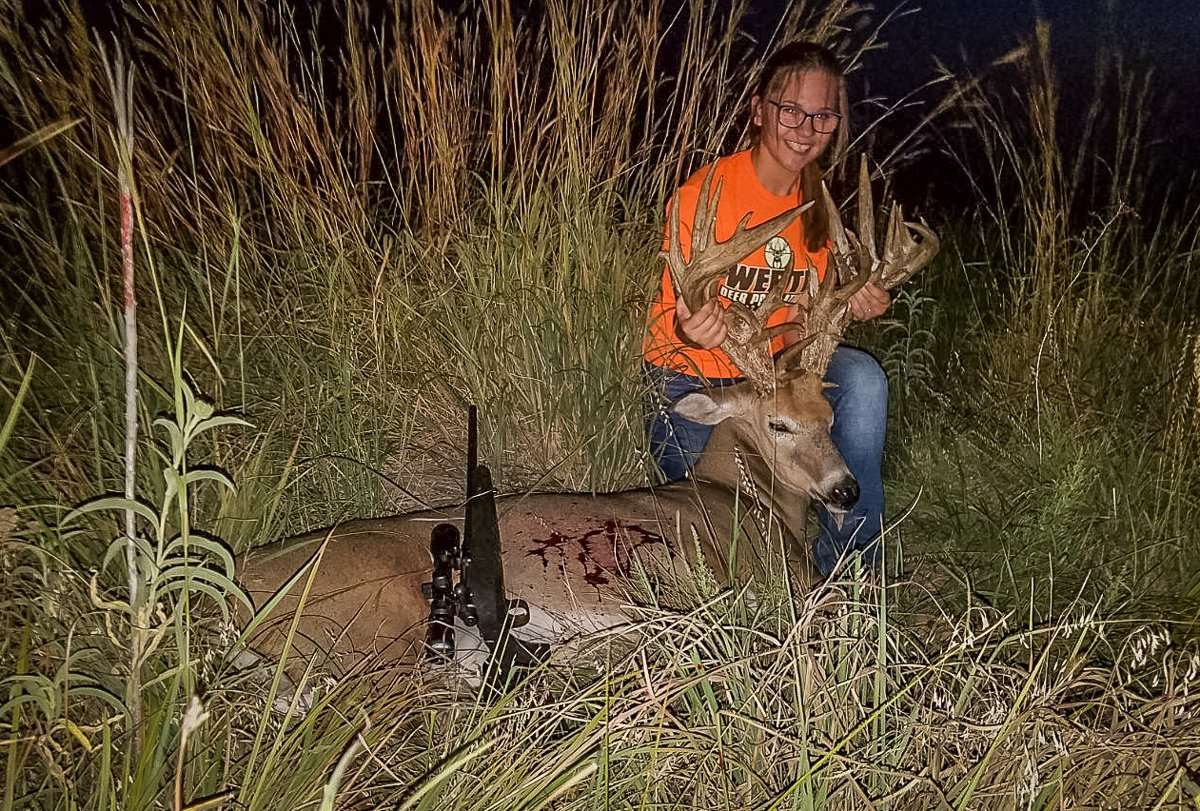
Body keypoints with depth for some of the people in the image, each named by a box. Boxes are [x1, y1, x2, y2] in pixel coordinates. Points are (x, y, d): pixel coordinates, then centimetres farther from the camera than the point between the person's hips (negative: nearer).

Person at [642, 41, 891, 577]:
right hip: (689, 378, -5)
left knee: (862, 379, -25)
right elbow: (669, 317, -18)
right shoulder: (706, 192, -19)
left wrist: (849, 306, -15)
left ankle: (848, 569, -15)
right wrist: (689, 331, -42)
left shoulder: (816, 203, 1)